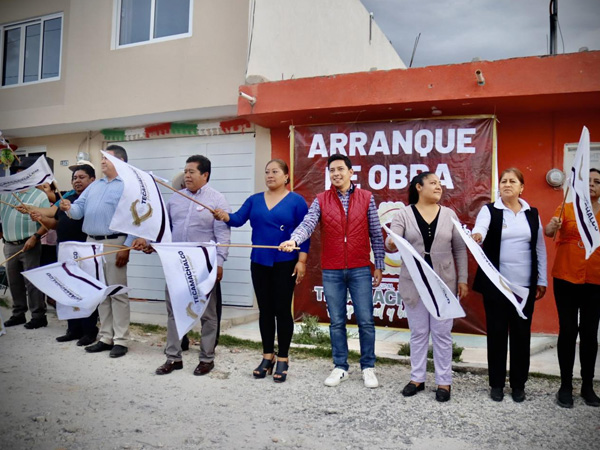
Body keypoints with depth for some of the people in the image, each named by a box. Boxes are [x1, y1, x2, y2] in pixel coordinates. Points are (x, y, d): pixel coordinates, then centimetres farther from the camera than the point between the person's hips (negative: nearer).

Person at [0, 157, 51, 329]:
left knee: (31, 282, -3)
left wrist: (35, 237, -19)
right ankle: (18, 314, 24)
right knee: (14, 282, 13)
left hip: (28, 245, -6)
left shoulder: (40, 196, -5)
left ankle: (39, 316, 5)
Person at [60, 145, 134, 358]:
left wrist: (127, 247, -19)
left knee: (117, 293, -3)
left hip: (114, 244, -8)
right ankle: (105, 337, 20)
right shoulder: (94, 185, 19)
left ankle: (120, 340, 4)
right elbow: (80, 208, 12)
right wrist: (70, 208, -12)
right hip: (92, 243, 8)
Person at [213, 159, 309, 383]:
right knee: (265, 310, 11)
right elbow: (239, 218, -4)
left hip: (285, 263, -4)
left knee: (282, 310, 1)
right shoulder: (254, 200, 9)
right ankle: (267, 357, 23)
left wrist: (301, 261, -11)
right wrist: (225, 217, -26)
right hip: (259, 263, 4)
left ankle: (283, 360, 14)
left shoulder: (296, 201, -2)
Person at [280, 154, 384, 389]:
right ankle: (340, 367, 23)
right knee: (336, 321, 10)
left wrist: (379, 265, 3)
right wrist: (293, 240, -33)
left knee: (366, 321, 4)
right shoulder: (321, 200, 3)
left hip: (360, 270, 0)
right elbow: (308, 223, -12)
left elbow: (376, 234, 5)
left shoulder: (366, 198, 3)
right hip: (331, 272, 1)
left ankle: (368, 368, 20)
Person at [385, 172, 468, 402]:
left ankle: (444, 381, 18)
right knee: (418, 332, 11)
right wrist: (391, 245, -37)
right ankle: (417, 378, 24)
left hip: (443, 283, 1)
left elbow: (460, 249, 6)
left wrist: (463, 279, 1)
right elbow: (392, 242, -13)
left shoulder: (449, 214, 4)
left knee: (442, 332, 7)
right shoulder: (404, 214, -2)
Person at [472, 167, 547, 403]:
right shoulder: (490, 210, -1)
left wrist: (542, 281, 8)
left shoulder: (532, 213, 8)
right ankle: (497, 383, 18)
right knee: (496, 332, 5)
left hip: (525, 285, 3)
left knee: (521, 333, 8)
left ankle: (519, 384, 22)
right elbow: (480, 228, -22)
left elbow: (540, 248, 11)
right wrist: (476, 236, -46)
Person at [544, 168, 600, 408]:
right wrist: (552, 227, -35)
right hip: (566, 279, -2)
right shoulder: (566, 209, 0)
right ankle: (566, 385, 11)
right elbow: (548, 231, -15)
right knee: (568, 330, 2)